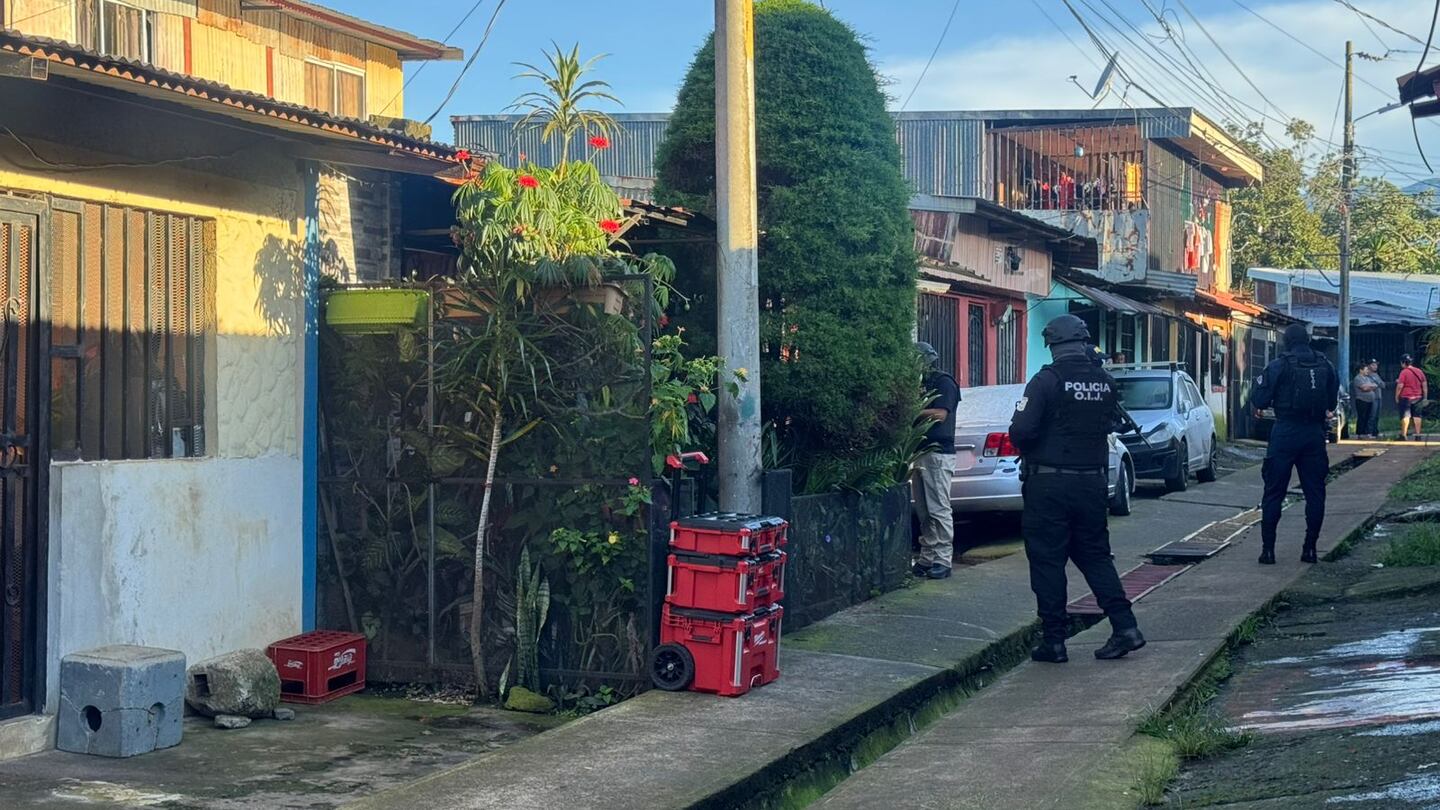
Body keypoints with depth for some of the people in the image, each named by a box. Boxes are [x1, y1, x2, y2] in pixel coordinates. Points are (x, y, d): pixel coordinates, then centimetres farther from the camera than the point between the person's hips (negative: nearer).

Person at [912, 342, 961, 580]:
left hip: (938, 454, -8)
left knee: (939, 510, -8)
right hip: (921, 453, 8)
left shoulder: (944, 383, -4)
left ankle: (942, 560, -7)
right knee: (924, 512, 7)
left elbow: (939, 415, -16)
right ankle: (927, 558, 10)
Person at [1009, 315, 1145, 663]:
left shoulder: (1047, 381, -14)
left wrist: (1026, 449, 2)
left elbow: (1021, 430, -18)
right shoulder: (1105, 382, 3)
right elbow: (1111, 425, 11)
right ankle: (1125, 626, 6)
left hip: (1049, 483, -5)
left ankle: (1054, 641, 4)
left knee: (1047, 561, 3)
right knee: (1095, 556, 16)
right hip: (1092, 482, 5)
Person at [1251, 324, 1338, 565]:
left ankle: (1268, 549, 1)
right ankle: (1310, 548, 10)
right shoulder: (1325, 366, 3)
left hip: (1285, 435, -3)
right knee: (1315, 493, 10)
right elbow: (1333, 400, 12)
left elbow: (1259, 401, -9)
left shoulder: (1278, 366, -9)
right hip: (1315, 434, 3)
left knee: (1273, 493, 3)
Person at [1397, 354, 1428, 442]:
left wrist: (1396, 397, -4)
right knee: (1417, 416, 10)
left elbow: (1400, 386, -14)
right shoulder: (1419, 371, 7)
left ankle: (1403, 435, -8)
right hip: (1418, 398, 5)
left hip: (1406, 397, -5)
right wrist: (1425, 397, 15)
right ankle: (1418, 435, 12)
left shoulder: (1404, 372, -10)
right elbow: (1425, 385, 9)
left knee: (1405, 415, -4)